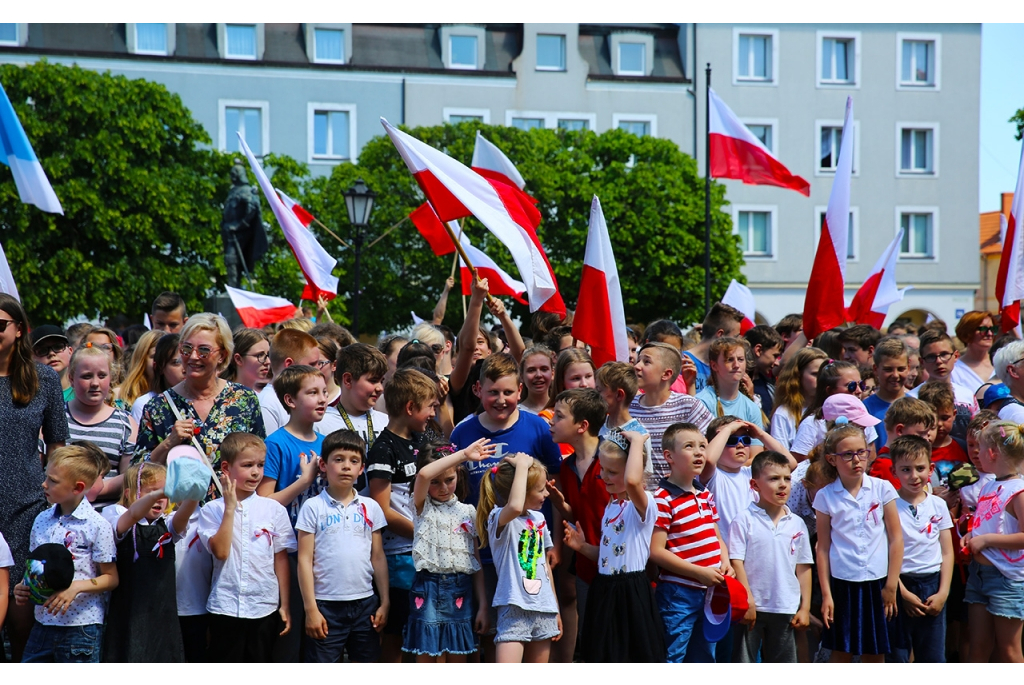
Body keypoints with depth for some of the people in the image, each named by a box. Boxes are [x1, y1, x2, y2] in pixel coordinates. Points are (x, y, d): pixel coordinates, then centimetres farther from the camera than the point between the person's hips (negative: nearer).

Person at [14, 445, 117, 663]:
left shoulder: (96, 525, -10)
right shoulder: (42, 521, 8)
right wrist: (24, 589, -3)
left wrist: (77, 586, -23)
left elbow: (111, 578, -7)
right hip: (43, 622, 6)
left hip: (82, 626, -6)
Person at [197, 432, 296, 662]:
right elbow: (221, 551, -16)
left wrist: (284, 606, 5)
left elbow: (281, 559, 5)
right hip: (225, 607, -1)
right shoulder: (212, 510, -2)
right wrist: (230, 508, -14)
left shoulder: (274, 510, 2)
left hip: (264, 608, 1)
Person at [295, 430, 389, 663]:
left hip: (365, 602, 4)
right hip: (326, 604, -3)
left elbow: (378, 557, 10)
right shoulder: (313, 508, -2)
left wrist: (385, 602, 5)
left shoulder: (370, 507, 7)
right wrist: (310, 608, -9)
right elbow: (305, 559, -4)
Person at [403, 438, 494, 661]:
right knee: (426, 661, 1)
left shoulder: (467, 512, 8)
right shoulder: (422, 507, 1)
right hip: (428, 590, -2)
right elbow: (423, 474, -22)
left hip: (461, 591, 3)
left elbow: (476, 562, 8)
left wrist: (483, 604, 4)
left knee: (457, 661, 7)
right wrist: (464, 454, -23)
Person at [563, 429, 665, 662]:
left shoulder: (643, 504, -14)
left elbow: (632, 481, -40)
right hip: (606, 591, 8)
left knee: (638, 658, 1)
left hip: (631, 594, -8)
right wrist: (584, 547, 3)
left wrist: (637, 442, -27)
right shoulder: (611, 505, 13)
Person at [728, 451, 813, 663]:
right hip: (752, 607, -4)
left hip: (785, 609, 4)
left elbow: (803, 568, 8)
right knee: (744, 663, 2)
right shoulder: (745, 520, -7)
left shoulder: (797, 524, 5)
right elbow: (736, 561, -10)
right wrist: (746, 600, -15)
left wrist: (805, 607, 4)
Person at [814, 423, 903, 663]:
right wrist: (826, 593, -1)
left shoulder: (882, 489, -1)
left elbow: (896, 538, 1)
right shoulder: (825, 497, -1)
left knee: (875, 656, 8)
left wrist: (891, 585, -2)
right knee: (840, 654, 5)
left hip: (877, 583, 0)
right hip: (842, 583, 0)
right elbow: (823, 547, 2)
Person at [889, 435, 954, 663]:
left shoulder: (938, 505, 5)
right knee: (897, 657, 2)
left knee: (933, 658, 9)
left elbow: (947, 552, 6)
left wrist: (942, 593, -3)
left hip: (932, 586, 3)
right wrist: (904, 593, -12)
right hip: (901, 586, -3)